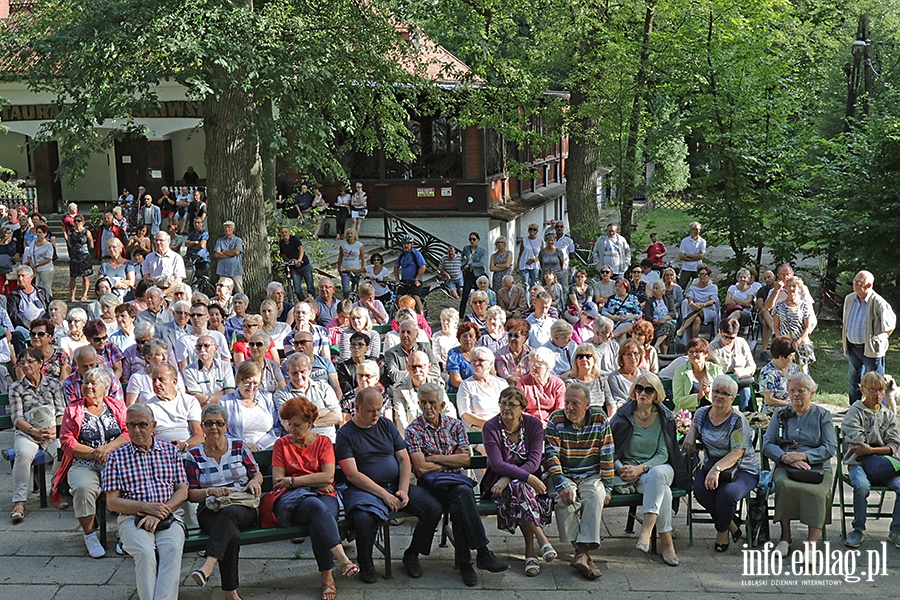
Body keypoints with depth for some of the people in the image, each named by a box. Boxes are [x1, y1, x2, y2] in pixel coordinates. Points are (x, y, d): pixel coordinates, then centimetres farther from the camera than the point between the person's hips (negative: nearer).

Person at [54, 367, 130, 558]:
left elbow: (129, 433, 6)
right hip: (84, 464, -1)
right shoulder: (73, 410, 12)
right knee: (83, 488, -34)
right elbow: (67, 441, 2)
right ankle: (89, 535, -16)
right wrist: (95, 453, -10)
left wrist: (108, 448, -12)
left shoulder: (117, 406, 15)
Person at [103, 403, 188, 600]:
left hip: (168, 517, 1)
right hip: (132, 518, -1)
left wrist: (159, 513, -7)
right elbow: (112, 502, 4)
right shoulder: (117, 457, 11)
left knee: (172, 549, -31)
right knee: (145, 552, -32)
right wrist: (146, 507, -10)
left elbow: (182, 492, 10)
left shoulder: (171, 451, 16)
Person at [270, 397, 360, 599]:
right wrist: (314, 482, -3)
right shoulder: (282, 444, 13)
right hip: (292, 500, -1)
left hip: (323, 497, 1)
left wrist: (293, 480, -8)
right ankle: (342, 559, -49)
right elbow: (277, 481, 2)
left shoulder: (323, 442, 13)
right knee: (315, 506, -38)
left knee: (317, 522, -37)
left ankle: (327, 576, -35)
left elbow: (328, 476, -2)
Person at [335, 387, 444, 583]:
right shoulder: (345, 434, -2)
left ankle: (412, 555, 8)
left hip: (396, 486, 5)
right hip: (364, 490, -5)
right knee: (365, 519, -38)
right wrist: (384, 495, -17)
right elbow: (353, 474, -11)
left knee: (434, 508, -16)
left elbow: (404, 460, 11)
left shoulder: (387, 426, 14)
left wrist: (403, 490, -6)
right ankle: (365, 564, -7)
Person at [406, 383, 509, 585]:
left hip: (455, 480, 3)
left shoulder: (455, 425, 14)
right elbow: (421, 468, -8)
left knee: (459, 504, -34)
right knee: (463, 492, -34)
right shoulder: (413, 430, 3)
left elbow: (465, 460, 4)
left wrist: (435, 458, -4)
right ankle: (482, 552, -34)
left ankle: (463, 561, -28)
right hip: (430, 483, -3)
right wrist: (451, 460, 1)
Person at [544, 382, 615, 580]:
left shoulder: (600, 419, 0)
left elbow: (607, 456, 3)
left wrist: (608, 487, -3)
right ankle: (583, 552, -23)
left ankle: (583, 551, -35)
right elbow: (551, 456, -11)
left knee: (595, 497, -32)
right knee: (566, 500, -32)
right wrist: (561, 485, -23)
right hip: (562, 475, -1)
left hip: (591, 476, 1)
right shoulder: (556, 420, -4)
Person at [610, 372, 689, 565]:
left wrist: (641, 468, -18)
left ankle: (646, 530, -45)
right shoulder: (623, 416, 2)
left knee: (656, 474, -38)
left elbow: (663, 454, -2)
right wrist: (621, 469, -15)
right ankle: (666, 542, -31)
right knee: (663, 490, -32)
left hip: (658, 467, 1)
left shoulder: (665, 418, 4)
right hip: (628, 470, -1)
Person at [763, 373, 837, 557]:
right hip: (785, 467, 1)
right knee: (784, 485, -35)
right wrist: (786, 458, -12)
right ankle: (785, 537, -23)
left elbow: (830, 448, 0)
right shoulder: (780, 414, 17)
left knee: (816, 491, -36)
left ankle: (811, 543, -35)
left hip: (817, 468, -1)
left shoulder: (822, 415, 12)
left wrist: (803, 455, -15)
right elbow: (767, 444, 7)